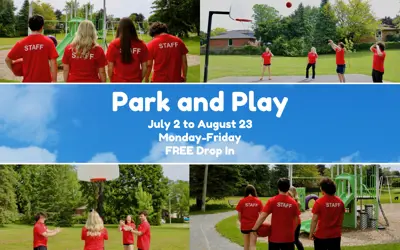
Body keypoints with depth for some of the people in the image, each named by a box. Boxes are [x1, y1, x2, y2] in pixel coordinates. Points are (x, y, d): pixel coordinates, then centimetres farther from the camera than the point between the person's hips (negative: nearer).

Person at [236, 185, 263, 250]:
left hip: (244, 225, 0)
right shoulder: (258, 201, -5)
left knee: (246, 244, 17)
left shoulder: (242, 201, -7)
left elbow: (239, 215, -2)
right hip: (254, 225, 0)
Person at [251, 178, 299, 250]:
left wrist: (254, 229, -3)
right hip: (289, 237, 1)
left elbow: (262, 216, -12)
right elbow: (296, 220, 5)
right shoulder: (293, 202, -2)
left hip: (274, 237, -1)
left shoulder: (272, 201, -8)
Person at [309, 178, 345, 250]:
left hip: (321, 235, -4)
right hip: (336, 235, 4)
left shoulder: (319, 202, -14)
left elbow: (314, 219, -12)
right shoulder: (340, 202, -1)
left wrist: (311, 233, -3)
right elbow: (341, 218, 9)